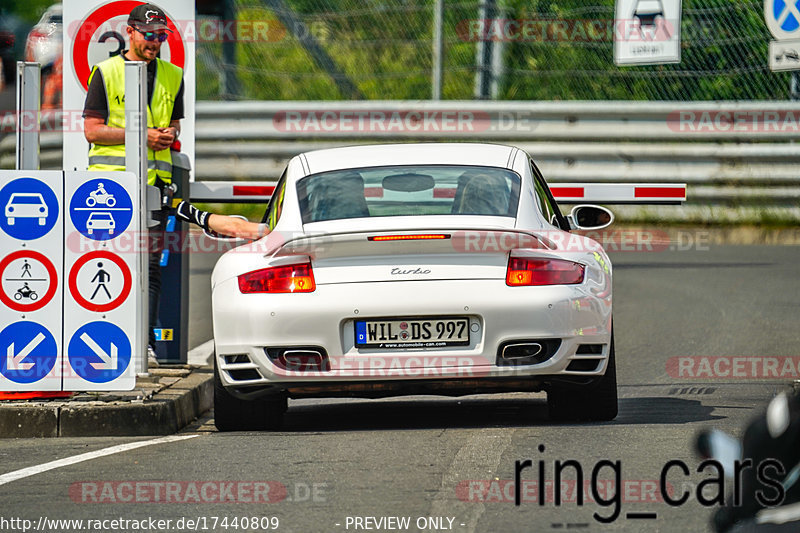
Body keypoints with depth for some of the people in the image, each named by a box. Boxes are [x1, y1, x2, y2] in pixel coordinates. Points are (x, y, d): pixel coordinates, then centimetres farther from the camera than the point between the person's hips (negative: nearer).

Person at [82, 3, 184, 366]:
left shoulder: (172, 76, 16)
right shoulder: (105, 73, 3)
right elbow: (92, 130, -3)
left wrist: (169, 134, 2)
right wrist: (140, 135, -11)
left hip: (154, 179, 4)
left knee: (150, 264, -3)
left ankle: (145, 343, -5)